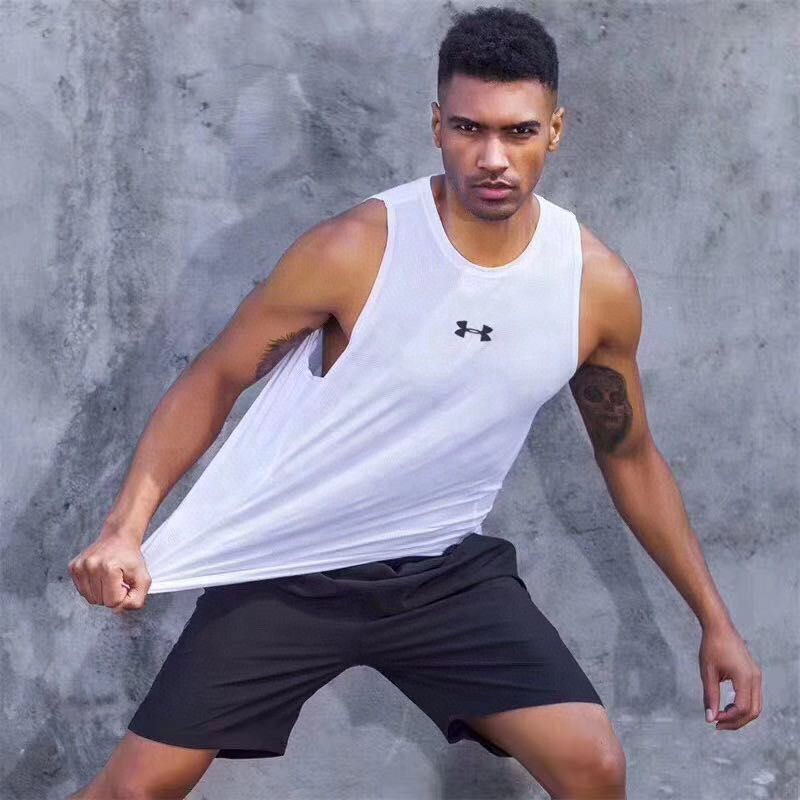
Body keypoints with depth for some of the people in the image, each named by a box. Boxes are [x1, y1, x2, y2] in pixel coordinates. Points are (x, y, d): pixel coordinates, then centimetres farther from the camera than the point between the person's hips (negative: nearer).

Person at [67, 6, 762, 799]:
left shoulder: (599, 285, -8)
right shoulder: (355, 250, -19)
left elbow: (630, 457, 8)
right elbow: (214, 380, -8)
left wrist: (713, 619, 9)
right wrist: (126, 527, -21)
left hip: (447, 570, 3)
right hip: (289, 565, -3)